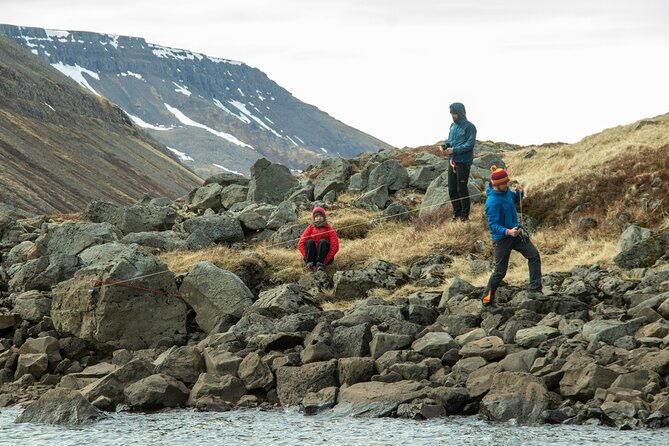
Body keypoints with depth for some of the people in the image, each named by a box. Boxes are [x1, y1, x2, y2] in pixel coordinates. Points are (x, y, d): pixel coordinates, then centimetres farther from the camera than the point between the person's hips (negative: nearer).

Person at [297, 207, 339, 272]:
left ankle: (320, 264, -46)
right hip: (312, 256, 1)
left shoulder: (329, 229, 4)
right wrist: (307, 257, -16)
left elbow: (335, 247, -7)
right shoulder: (310, 228, 9)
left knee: (323, 242, -27)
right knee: (310, 242, -24)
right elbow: (300, 244, 0)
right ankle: (310, 264, -44)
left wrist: (324, 261, -18)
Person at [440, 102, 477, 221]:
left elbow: (470, 144, -16)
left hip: (463, 162, -7)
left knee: (462, 189, -4)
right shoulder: (453, 126, 13)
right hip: (452, 162, 7)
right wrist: (445, 144, 1)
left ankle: (464, 215, 5)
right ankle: (457, 213, 19)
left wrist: (454, 150, -20)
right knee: (452, 190, 9)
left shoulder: (469, 127, -10)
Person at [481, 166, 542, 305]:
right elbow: (493, 225, -28)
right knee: (500, 271, 2)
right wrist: (508, 232, -43)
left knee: (534, 255, -4)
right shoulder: (492, 202, -27)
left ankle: (535, 290, 0)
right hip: (501, 238, -8)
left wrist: (519, 193, -4)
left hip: (515, 232, 8)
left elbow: (514, 200, 19)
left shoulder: (506, 191, -2)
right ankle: (487, 298, 20)